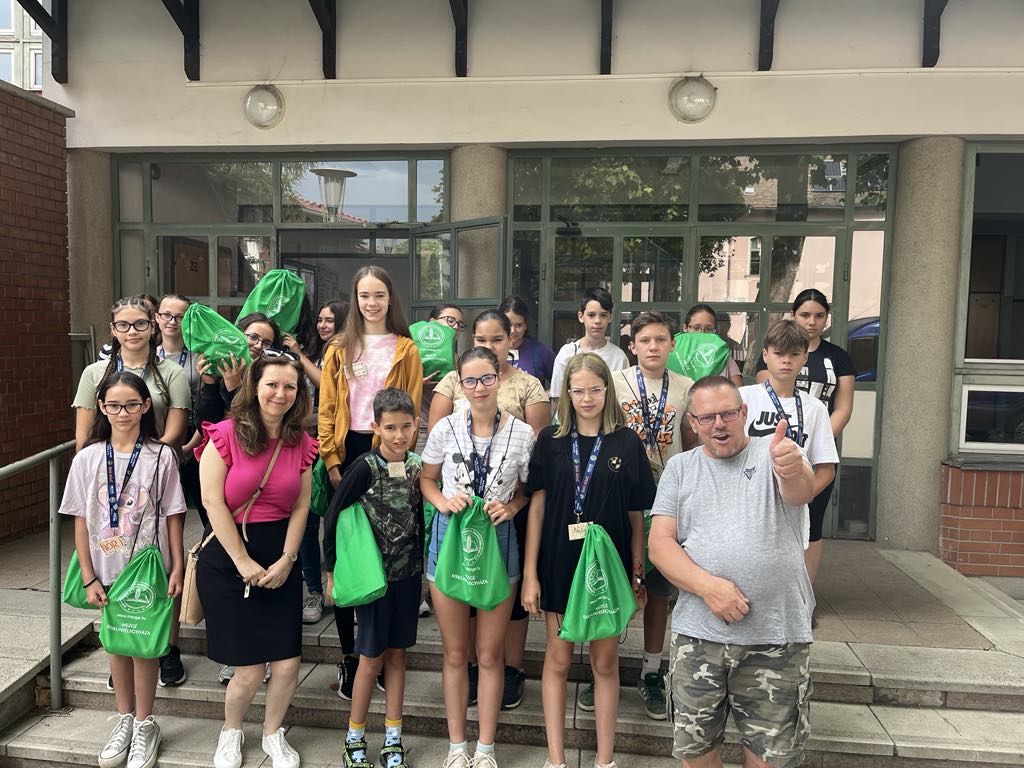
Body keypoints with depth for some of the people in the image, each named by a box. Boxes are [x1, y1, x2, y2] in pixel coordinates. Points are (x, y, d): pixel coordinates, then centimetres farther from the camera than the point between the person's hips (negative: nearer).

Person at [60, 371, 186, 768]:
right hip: (108, 570, 3)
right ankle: (125, 719, 35)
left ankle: (145, 725, 25)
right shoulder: (87, 458, -3)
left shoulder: (161, 456, -9)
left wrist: (177, 568, -6)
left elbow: (173, 516, -5)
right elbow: (81, 521, 0)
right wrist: (89, 577, -2)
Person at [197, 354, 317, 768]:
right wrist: (244, 563, -13)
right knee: (249, 670, 1)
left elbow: (300, 507, 4)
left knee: (287, 663, 1)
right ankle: (230, 733, 34)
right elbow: (213, 503, -13)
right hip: (228, 560, -3)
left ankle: (273, 734, 31)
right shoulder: (226, 434, -10)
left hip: (281, 563, 4)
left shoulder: (301, 443, 3)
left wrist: (286, 560, -7)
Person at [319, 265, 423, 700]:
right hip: (348, 452, 2)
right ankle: (349, 654, 14)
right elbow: (327, 408, 5)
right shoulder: (339, 349, 9)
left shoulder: (405, 349, 4)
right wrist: (331, 460, -4)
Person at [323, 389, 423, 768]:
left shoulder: (418, 465, -3)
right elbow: (333, 516, -11)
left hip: (408, 574, 4)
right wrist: (333, 568, -8)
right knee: (372, 658, 6)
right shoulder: (365, 467, -16)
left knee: (397, 653, 13)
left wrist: (422, 561, 10)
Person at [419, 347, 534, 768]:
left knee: (490, 654, 10)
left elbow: (528, 490, 6)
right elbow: (427, 479, 7)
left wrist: (510, 508, -13)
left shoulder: (522, 433, -6)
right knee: (455, 653, 12)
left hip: (498, 540, 0)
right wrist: (445, 502, -11)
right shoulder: (445, 428, -5)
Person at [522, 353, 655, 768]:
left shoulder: (626, 443, -3)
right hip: (559, 565, 1)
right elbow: (537, 505, -2)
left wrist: (637, 572, 1)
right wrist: (530, 574, -5)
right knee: (558, 659, 10)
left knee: (605, 662, 12)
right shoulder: (551, 441, -2)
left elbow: (636, 514, 1)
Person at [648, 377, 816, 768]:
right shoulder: (680, 467, 7)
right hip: (698, 635, 2)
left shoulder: (776, 453, 2)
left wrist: (793, 471, -45)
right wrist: (707, 586, -16)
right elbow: (660, 543, 0)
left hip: (777, 637, -1)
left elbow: (801, 492, -21)